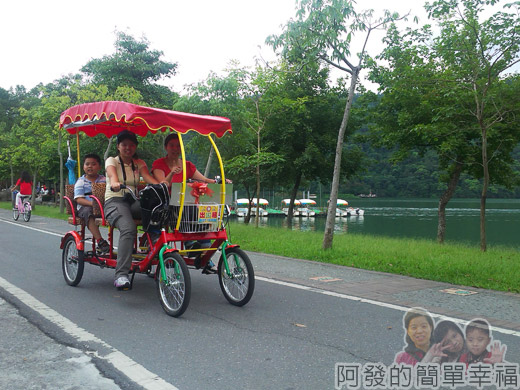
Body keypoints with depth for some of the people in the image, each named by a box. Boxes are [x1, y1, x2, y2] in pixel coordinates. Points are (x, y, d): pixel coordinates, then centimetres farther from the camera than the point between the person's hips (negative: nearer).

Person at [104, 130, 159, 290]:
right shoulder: (111, 161, 8)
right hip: (114, 201, -4)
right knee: (128, 229, -36)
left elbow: (147, 177, -2)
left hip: (133, 201, 4)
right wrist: (115, 182, -42)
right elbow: (112, 174, -17)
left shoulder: (139, 163, 18)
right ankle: (121, 275, -39)